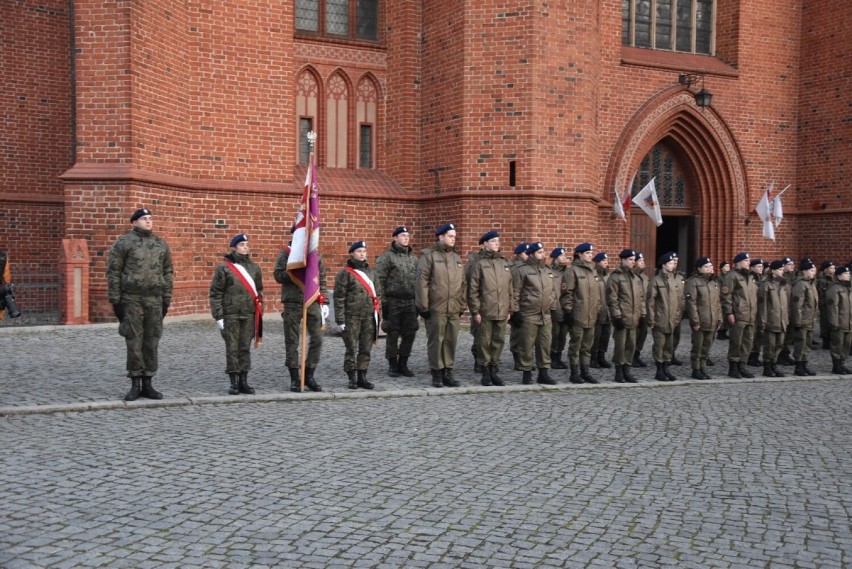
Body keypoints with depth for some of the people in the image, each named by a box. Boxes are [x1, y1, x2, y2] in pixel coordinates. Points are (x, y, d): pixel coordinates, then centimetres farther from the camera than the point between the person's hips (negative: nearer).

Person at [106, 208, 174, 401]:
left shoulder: (161, 244, 12)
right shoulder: (123, 242, 0)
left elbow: (168, 272, 14)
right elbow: (113, 271, -2)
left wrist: (167, 299, 8)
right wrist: (115, 299, -7)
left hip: (154, 300, 4)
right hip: (131, 299, -3)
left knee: (151, 342, 5)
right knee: (134, 342, 0)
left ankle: (147, 384, 13)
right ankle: (135, 385, 8)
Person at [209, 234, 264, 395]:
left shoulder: (254, 268, 12)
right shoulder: (224, 268, -1)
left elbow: (259, 292, 17)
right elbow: (215, 293, -2)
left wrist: (259, 314, 12)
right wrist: (218, 316, -7)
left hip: (249, 315, 4)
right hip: (230, 315, -3)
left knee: (245, 348, 7)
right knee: (232, 348, -1)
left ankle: (243, 381, 13)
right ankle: (234, 383, 5)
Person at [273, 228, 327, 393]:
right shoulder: (286, 253, 3)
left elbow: (322, 279, 15)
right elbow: (278, 275, -5)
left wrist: (323, 301, 9)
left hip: (312, 302, 3)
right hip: (292, 303, -3)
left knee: (317, 339, 0)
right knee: (292, 342, 2)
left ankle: (309, 376, 12)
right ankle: (294, 378, 12)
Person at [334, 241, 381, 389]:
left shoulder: (371, 272, 14)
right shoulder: (345, 274, -3)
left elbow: (377, 294, 18)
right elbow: (339, 297, -5)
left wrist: (378, 314, 12)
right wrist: (340, 319, -10)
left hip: (369, 317, 5)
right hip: (351, 317, -5)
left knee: (366, 349, 7)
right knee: (351, 349, 0)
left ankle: (362, 377, 14)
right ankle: (352, 378, 8)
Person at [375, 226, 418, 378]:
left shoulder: (413, 258, 14)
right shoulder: (387, 257, -3)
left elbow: (418, 280, 18)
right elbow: (379, 280, -6)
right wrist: (382, 301, -11)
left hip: (410, 302, 5)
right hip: (393, 301, -5)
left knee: (410, 333, 5)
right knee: (393, 334, 2)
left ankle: (403, 364, 17)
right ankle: (393, 366, 13)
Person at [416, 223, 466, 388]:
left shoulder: (456, 257, 15)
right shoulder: (429, 256, -4)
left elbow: (463, 283, 18)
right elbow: (422, 282, -8)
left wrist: (462, 305, 14)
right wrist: (423, 306, -11)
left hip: (454, 310, 5)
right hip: (436, 309, -5)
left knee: (451, 341, 8)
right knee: (436, 341, 2)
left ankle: (448, 372, 17)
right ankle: (437, 373, 11)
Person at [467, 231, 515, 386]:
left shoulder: (505, 263, 10)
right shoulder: (480, 264, -2)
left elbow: (510, 288, 13)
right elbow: (473, 289, -4)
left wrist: (510, 308, 9)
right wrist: (475, 311, -8)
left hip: (502, 312, 4)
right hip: (485, 312, -4)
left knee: (499, 341, 8)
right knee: (485, 342, 2)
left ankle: (494, 371, 18)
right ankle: (485, 372, 11)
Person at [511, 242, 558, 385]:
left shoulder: (549, 272, 14)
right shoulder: (523, 271, -5)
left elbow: (553, 291, 21)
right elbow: (515, 293, -6)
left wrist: (552, 308, 17)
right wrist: (515, 312, -9)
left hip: (546, 315, 6)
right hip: (529, 315, -6)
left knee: (545, 344, 6)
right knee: (528, 345, 0)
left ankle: (543, 373, 15)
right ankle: (527, 374, 9)